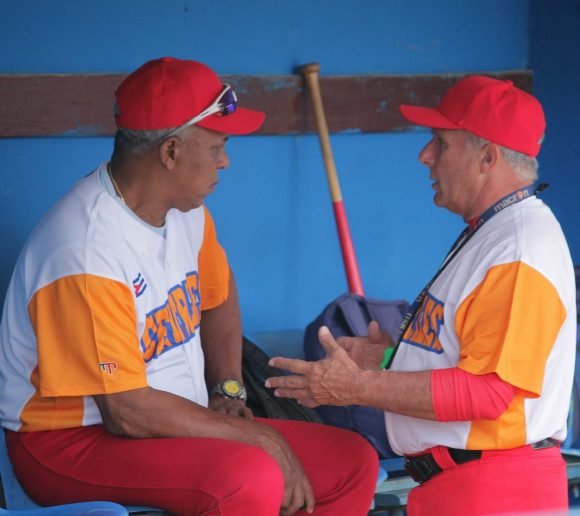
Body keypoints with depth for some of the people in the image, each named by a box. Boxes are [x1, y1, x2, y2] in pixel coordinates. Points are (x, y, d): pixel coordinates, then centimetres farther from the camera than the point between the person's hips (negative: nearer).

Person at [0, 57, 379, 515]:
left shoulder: (186, 211, 2)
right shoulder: (86, 252, -25)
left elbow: (218, 297, 23)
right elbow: (127, 412, -26)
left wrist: (228, 391, 7)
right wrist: (254, 435, -18)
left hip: (178, 424, 9)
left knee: (354, 463, -2)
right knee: (252, 479, -35)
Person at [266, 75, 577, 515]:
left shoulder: (520, 252, -20)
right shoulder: (489, 233, 14)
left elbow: (487, 391, -25)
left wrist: (356, 388, -22)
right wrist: (393, 355, 13)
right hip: (450, 480, 10)